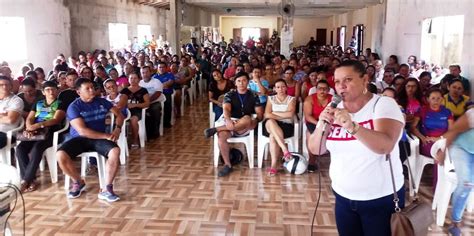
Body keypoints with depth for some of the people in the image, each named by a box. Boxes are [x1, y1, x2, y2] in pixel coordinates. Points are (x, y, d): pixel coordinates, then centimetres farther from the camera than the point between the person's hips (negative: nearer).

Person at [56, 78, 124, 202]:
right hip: (79, 139, -1)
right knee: (60, 155, -29)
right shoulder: (74, 107, -8)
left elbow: (119, 114, 13)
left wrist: (117, 129, -8)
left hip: (99, 139, 2)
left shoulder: (101, 101, 5)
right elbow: (82, 131, -18)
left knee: (115, 151, -30)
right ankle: (78, 182, 0)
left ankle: (107, 189, -22)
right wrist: (106, 135, -20)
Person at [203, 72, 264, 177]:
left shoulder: (253, 96, 10)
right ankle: (227, 165, -21)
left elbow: (260, 113, 3)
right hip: (229, 122, 0)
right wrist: (228, 120, -33)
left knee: (247, 119, -37)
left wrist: (255, 121, -21)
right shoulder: (229, 95, 7)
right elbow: (226, 109, -10)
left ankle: (216, 129, -28)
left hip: (245, 128, 0)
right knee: (221, 135, -33)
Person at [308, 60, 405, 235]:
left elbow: (385, 146, -27)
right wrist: (322, 125, -18)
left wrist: (352, 127, -40)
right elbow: (315, 149, 0)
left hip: (381, 199, -4)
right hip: (343, 197, 4)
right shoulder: (335, 109, 3)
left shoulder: (384, 104, -11)